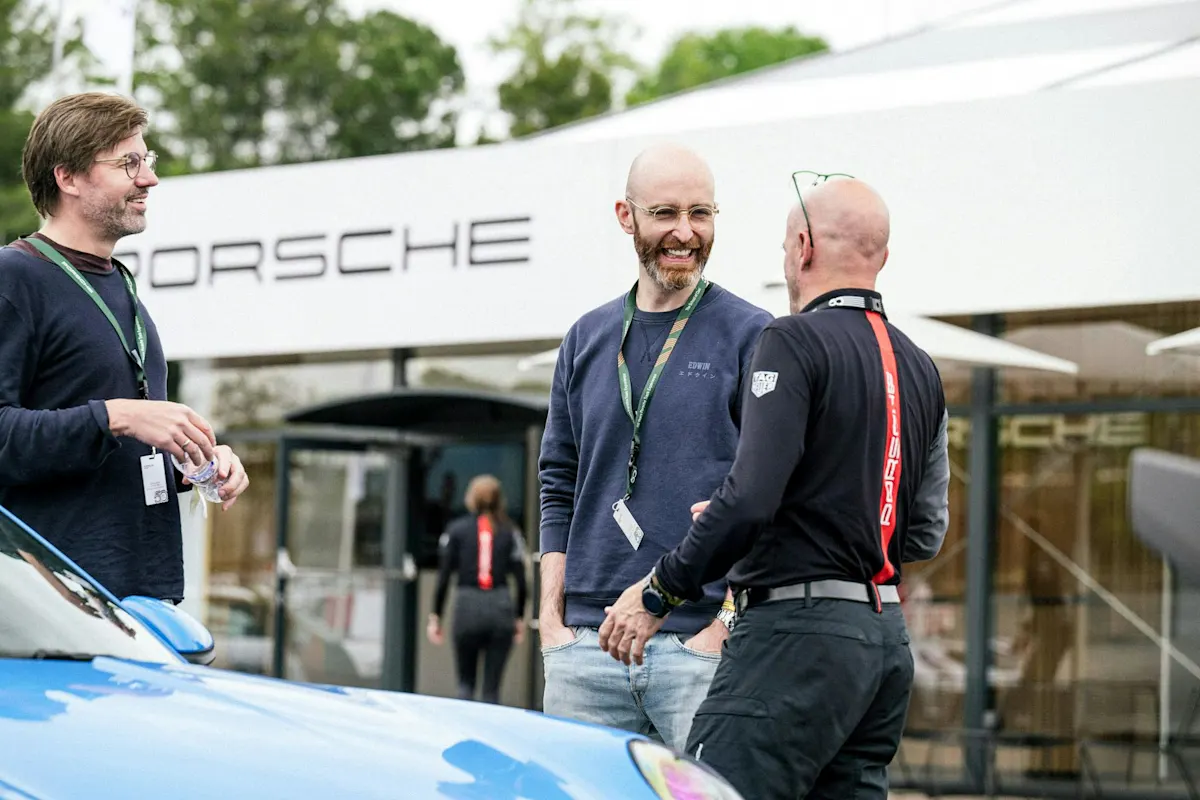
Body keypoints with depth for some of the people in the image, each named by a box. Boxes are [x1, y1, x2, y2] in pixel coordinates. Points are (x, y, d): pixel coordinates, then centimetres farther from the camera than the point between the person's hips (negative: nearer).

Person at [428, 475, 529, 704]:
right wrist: (520, 617, 12)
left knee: (465, 683, 12)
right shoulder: (510, 532, 5)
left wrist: (435, 617, 5)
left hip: (467, 607, -1)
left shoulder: (456, 530, 3)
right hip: (501, 607, 1)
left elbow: (443, 578, 0)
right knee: (492, 687, 5)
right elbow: (521, 581, 3)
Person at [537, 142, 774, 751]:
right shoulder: (588, 338, 15)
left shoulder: (753, 337, 1)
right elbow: (559, 487, 17)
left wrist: (727, 624, -12)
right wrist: (552, 620, 7)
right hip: (585, 642, 4)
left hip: (701, 642, -4)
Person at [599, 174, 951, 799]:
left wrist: (657, 593, -8)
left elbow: (750, 496, -18)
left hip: (800, 629, -9)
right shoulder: (920, 369, 17)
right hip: (887, 639, 9)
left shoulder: (796, 341, -8)